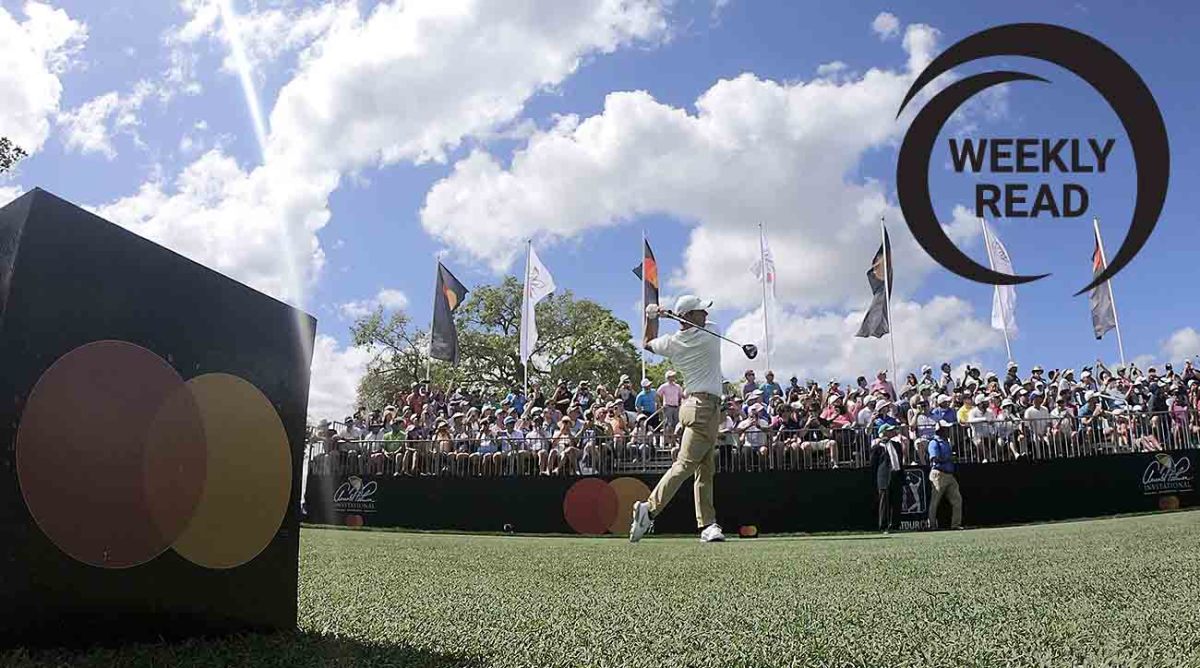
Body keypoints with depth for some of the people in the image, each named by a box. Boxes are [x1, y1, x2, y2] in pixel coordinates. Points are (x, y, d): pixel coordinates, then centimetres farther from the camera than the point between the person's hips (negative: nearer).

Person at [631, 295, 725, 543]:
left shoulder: (671, 343, 7)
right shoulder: (710, 338, -6)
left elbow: (647, 344, 27)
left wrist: (652, 318, 31)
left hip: (694, 405, 8)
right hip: (705, 408, -8)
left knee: (705, 469, 8)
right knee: (685, 463, -12)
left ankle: (708, 524, 7)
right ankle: (650, 508, -18)